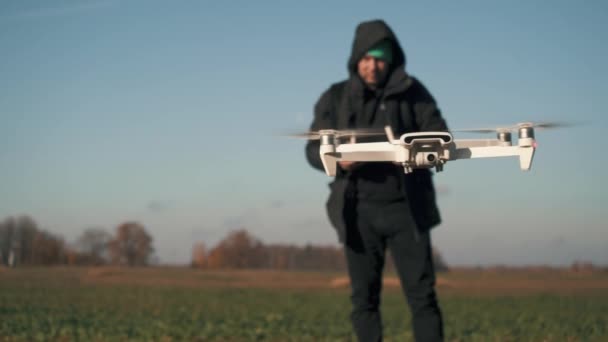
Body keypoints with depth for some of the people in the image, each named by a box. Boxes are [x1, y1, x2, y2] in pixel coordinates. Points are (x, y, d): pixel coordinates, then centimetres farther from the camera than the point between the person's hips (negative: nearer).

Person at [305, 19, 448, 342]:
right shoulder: (335, 98, 5)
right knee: (363, 299, 3)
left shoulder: (412, 92, 2)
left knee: (421, 294, -2)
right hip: (359, 211, 1)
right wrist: (338, 159, -20)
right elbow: (314, 149, 3)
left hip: (405, 207, -1)